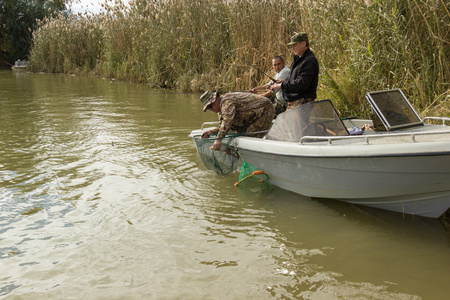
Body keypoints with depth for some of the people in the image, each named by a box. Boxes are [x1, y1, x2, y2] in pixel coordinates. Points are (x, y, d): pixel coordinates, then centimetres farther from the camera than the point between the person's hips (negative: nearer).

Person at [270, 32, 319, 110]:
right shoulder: (299, 59, 17)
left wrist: (281, 86, -20)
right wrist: (284, 81, 7)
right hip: (292, 102, 10)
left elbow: (301, 85, -25)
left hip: (303, 103, -10)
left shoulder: (309, 61, -16)